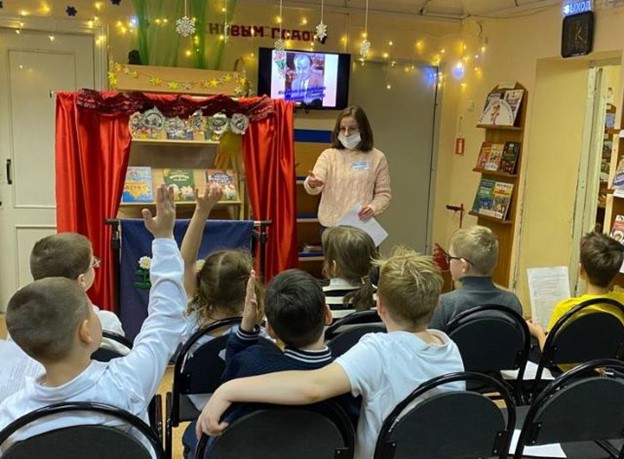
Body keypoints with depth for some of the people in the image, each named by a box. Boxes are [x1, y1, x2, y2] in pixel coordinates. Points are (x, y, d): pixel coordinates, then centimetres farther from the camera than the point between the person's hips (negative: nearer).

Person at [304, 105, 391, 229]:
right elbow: (315, 186, -13)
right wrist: (312, 183, -37)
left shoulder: (377, 158, 1)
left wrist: (373, 207, -16)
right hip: (331, 225, 1)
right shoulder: (328, 155, 1)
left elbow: (384, 193, 5)